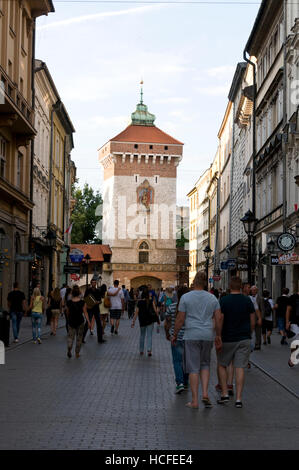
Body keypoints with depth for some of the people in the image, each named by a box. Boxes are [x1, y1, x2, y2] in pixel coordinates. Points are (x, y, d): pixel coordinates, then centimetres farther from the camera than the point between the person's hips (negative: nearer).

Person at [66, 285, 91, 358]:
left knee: (70, 336, 10)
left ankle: (69, 348, -17)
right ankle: (77, 353, 14)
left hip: (71, 321, 1)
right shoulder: (82, 302, -10)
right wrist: (88, 321, -9)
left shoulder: (69, 303, -5)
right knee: (79, 337, 12)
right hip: (80, 321, -1)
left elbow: (67, 312, 8)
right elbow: (85, 313, -11)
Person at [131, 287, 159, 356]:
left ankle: (141, 351, 20)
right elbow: (155, 311, -5)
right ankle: (149, 350, -12)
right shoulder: (151, 301, -6)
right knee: (149, 335, 3)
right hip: (150, 321, -1)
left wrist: (133, 322, -2)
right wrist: (158, 318, 9)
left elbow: (136, 313, -5)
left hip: (142, 321, 1)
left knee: (142, 335, 16)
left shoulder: (139, 302, -5)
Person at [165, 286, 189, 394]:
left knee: (177, 361, 3)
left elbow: (166, 324, 0)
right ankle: (185, 383, 24)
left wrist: (167, 334, 15)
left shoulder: (171, 307, -5)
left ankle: (180, 383, -13)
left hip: (176, 337, -1)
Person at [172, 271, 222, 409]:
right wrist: (218, 335, 16)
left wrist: (175, 335, 7)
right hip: (208, 336, 3)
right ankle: (205, 393, 3)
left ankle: (195, 401, 2)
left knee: (193, 368, 1)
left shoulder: (186, 297, -3)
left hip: (191, 335, -3)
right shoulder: (212, 298, 6)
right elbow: (218, 318, 5)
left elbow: (180, 319, -4)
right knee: (205, 365, 18)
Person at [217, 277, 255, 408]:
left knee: (222, 365, 15)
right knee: (240, 368, 2)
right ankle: (238, 399, -1)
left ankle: (225, 394, 9)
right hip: (244, 339, 2)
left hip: (227, 339, -2)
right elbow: (253, 321, 3)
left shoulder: (223, 301, -9)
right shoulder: (247, 301, 0)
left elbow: (220, 321, -11)